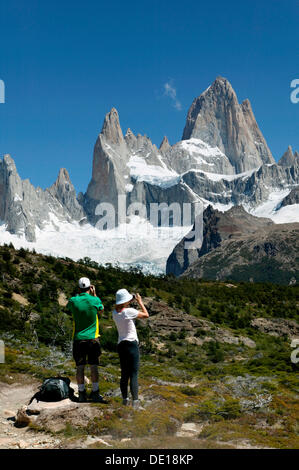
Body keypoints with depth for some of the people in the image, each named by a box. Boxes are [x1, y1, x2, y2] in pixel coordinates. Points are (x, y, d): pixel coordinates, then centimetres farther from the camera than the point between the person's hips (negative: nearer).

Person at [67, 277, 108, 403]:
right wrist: (94, 295, 13)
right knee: (94, 367, 4)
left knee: (80, 367, 7)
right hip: (92, 338, -1)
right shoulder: (95, 300, -8)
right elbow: (101, 309, 14)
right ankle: (95, 393, 6)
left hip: (78, 339, 1)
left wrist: (79, 294, 14)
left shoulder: (73, 301, -7)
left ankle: (82, 394, 12)